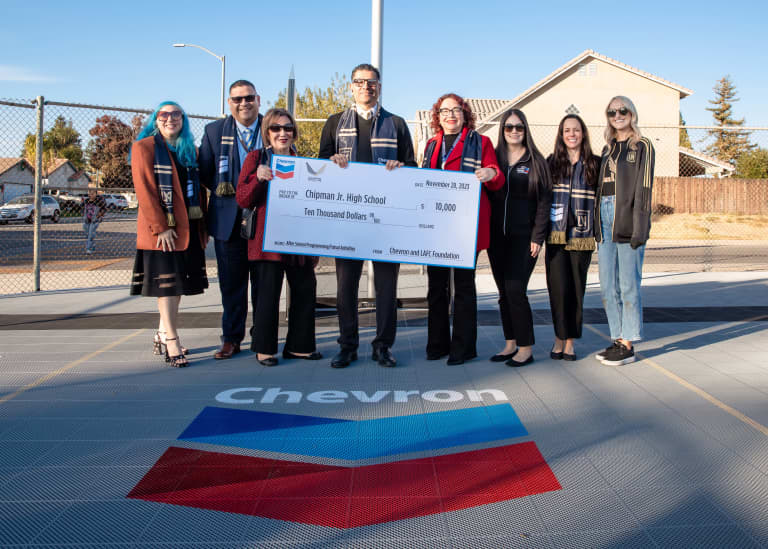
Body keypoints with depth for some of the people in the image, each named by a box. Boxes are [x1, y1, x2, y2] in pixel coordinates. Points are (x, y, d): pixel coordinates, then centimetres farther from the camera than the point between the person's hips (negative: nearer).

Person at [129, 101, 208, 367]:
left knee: (180, 283, 10)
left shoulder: (190, 150, 16)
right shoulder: (143, 147, -2)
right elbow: (145, 190, -10)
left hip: (189, 228, 6)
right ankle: (172, 342, -4)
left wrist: (203, 226, 9)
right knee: (166, 283, -6)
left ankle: (162, 335, 22)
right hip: (162, 228, -6)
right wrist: (160, 227, -17)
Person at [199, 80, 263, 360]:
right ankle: (231, 338, 19)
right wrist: (223, 188, -5)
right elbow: (204, 172, 9)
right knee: (231, 282, 8)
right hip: (228, 219, 1)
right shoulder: (214, 131, 7)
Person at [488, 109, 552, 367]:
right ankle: (510, 344, 18)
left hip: (523, 237, -4)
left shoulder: (536, 161, 2)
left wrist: (537, 237, -8)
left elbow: (544, 201, -1)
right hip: (497, 236, 4)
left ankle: (526, 348, 1)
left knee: (515, 290, -10)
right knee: (504, 292, 8)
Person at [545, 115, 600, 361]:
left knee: (576, 288, 3)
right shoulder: (551, 162, 9)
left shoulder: (595, 164, 7)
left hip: (582, 236, 0)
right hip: (556, 235, 0)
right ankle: (560, 337, 8)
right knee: (559, 287, -6)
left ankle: (569, 340, 12)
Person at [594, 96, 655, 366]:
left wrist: (639, 228, -15)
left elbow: (644, 189, -7)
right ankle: (619, 340, 16)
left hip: (627, 219, -7)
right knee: (608, 286, 7)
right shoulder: (608, 149, 19)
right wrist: (597, 226, 12)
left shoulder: (642, 146, 0)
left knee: (628, 285, -4)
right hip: (605, 217, 7)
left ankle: (628, 346, 3)